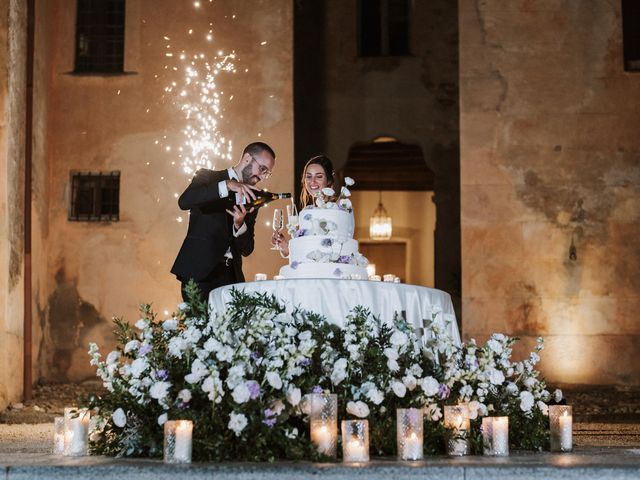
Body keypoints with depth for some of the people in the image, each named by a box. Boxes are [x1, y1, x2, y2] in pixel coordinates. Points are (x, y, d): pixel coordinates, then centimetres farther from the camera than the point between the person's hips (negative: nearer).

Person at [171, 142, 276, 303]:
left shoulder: (251, 199, 18)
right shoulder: (207, 177, 5)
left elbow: (247, 249, 14)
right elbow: (184, 201, -17)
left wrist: (239, 224, -8)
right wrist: (227, 186, -23)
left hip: (230, 276, 5)